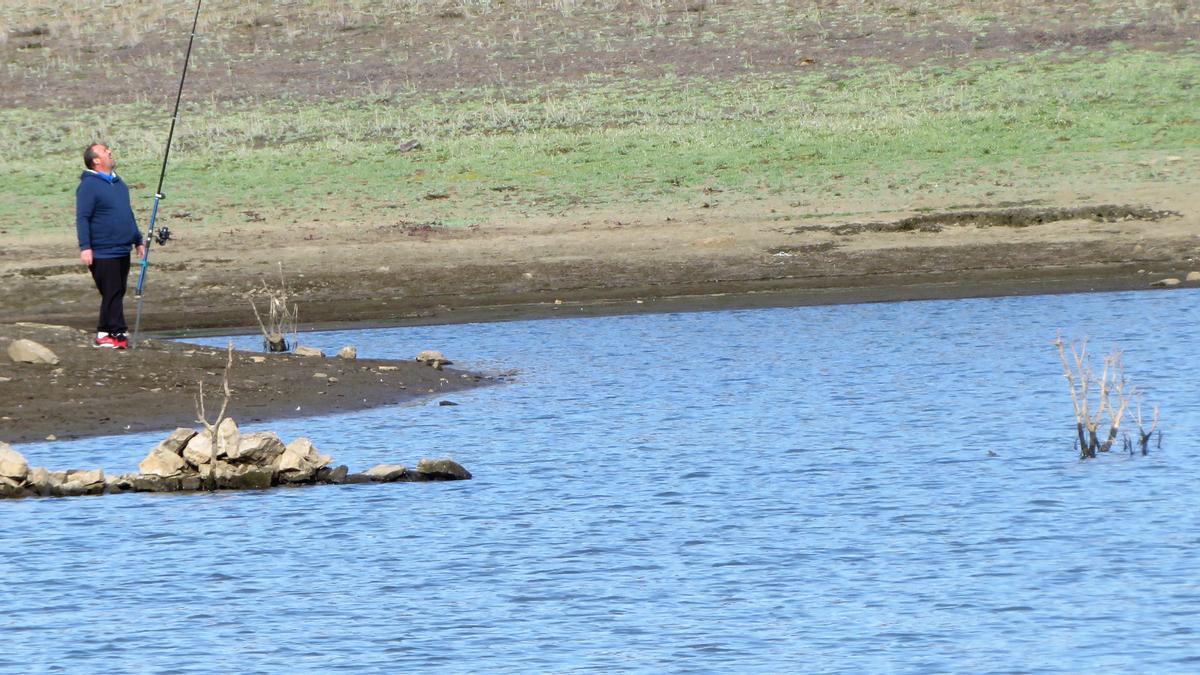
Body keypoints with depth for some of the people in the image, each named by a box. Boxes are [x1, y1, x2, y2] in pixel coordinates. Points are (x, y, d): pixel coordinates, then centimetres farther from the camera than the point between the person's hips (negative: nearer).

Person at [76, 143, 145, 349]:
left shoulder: (118, 183, 16)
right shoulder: (88, 185, -9)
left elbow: (129, 214, 25)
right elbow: (82, 218, -14)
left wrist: (138, 241, 25)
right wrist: (85, 247, -21)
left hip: (122, 251, 8)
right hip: (103, 253, -8)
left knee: (116, 294, 9)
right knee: (112, 293, -8)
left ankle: (104, 334, 14)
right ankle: (117, 332, -6)